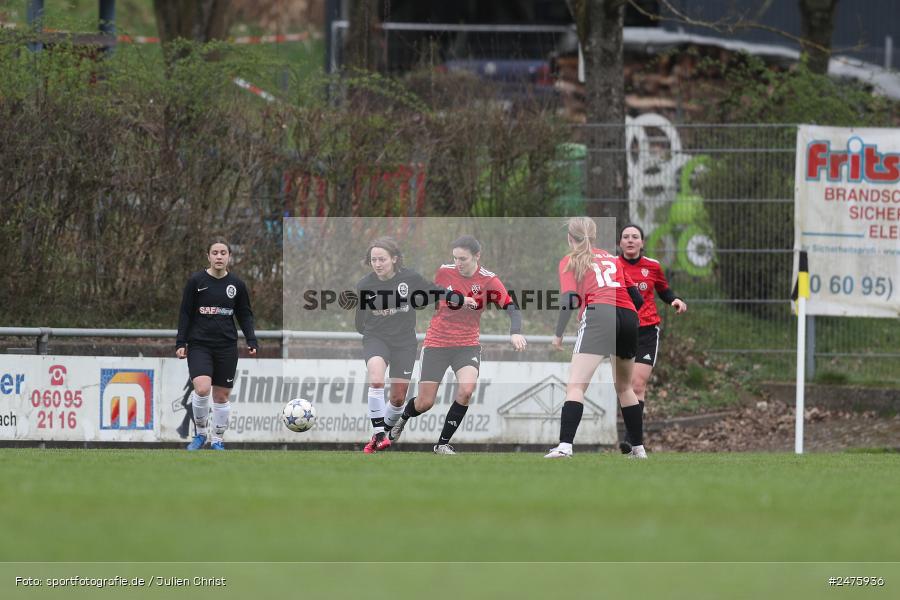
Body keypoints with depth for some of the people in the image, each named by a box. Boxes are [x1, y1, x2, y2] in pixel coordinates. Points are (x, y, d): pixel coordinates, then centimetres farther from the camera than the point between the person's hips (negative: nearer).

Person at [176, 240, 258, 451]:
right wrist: (181, 343, -3)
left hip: (226, 346, 3)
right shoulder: (196, 281, -4)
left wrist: (251, 342, 1)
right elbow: (185, 314, 0)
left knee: (222, 396, 6)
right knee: (202, 388, -22)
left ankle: (218, 441, 20)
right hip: (199, 344, -3)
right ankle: (200, 432, 1)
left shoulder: (237, 284, 3)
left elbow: (245, 315, 11)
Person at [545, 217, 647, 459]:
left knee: (575, 385, -12)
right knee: (624, 387, 24)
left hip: (599, 312, -5)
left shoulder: (570, 261, 14)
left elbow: (569, 298, -2)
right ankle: (638, 447, 26)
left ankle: (565, 445, -29)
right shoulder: (612, 258, 28)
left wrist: (559, 334, 1)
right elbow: (636, 297, 25)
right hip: (629, 316, 5)